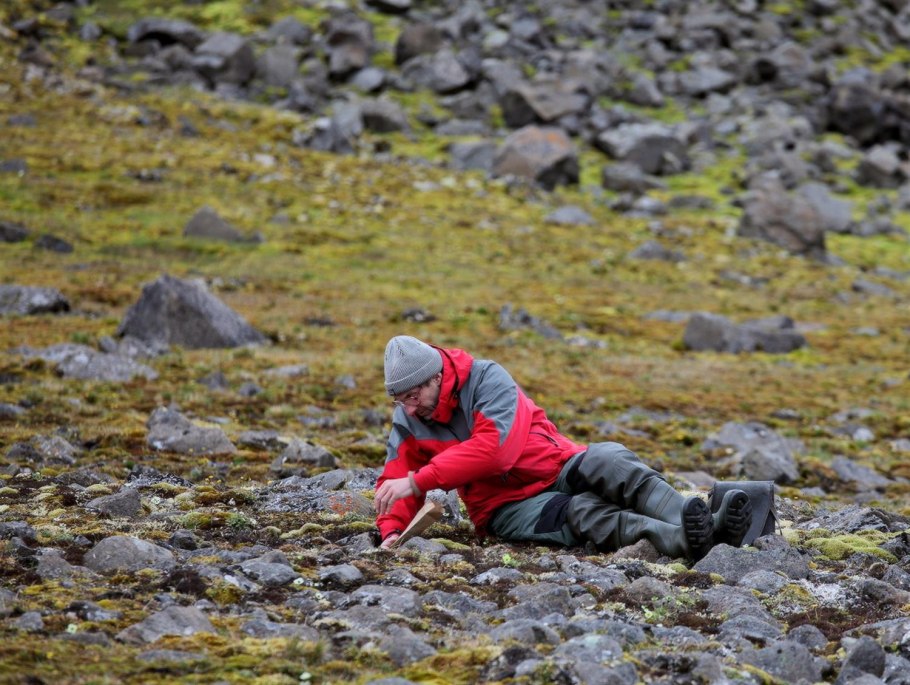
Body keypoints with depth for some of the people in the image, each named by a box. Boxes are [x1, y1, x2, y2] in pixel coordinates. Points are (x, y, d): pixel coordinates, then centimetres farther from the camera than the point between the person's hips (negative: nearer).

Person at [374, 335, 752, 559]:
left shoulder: (486, 378, -12)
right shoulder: (408, 422, 2)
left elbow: (491, 450, -24)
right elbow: (395, 478, 4)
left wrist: (416, 481, -28)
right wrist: (392, 530, -19)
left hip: (558, 469, 0)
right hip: (509, 507, 0)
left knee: (606, 461, -33)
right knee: (582, 513, -32)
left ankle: (709, 526, -49)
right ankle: (683, 540, -58)